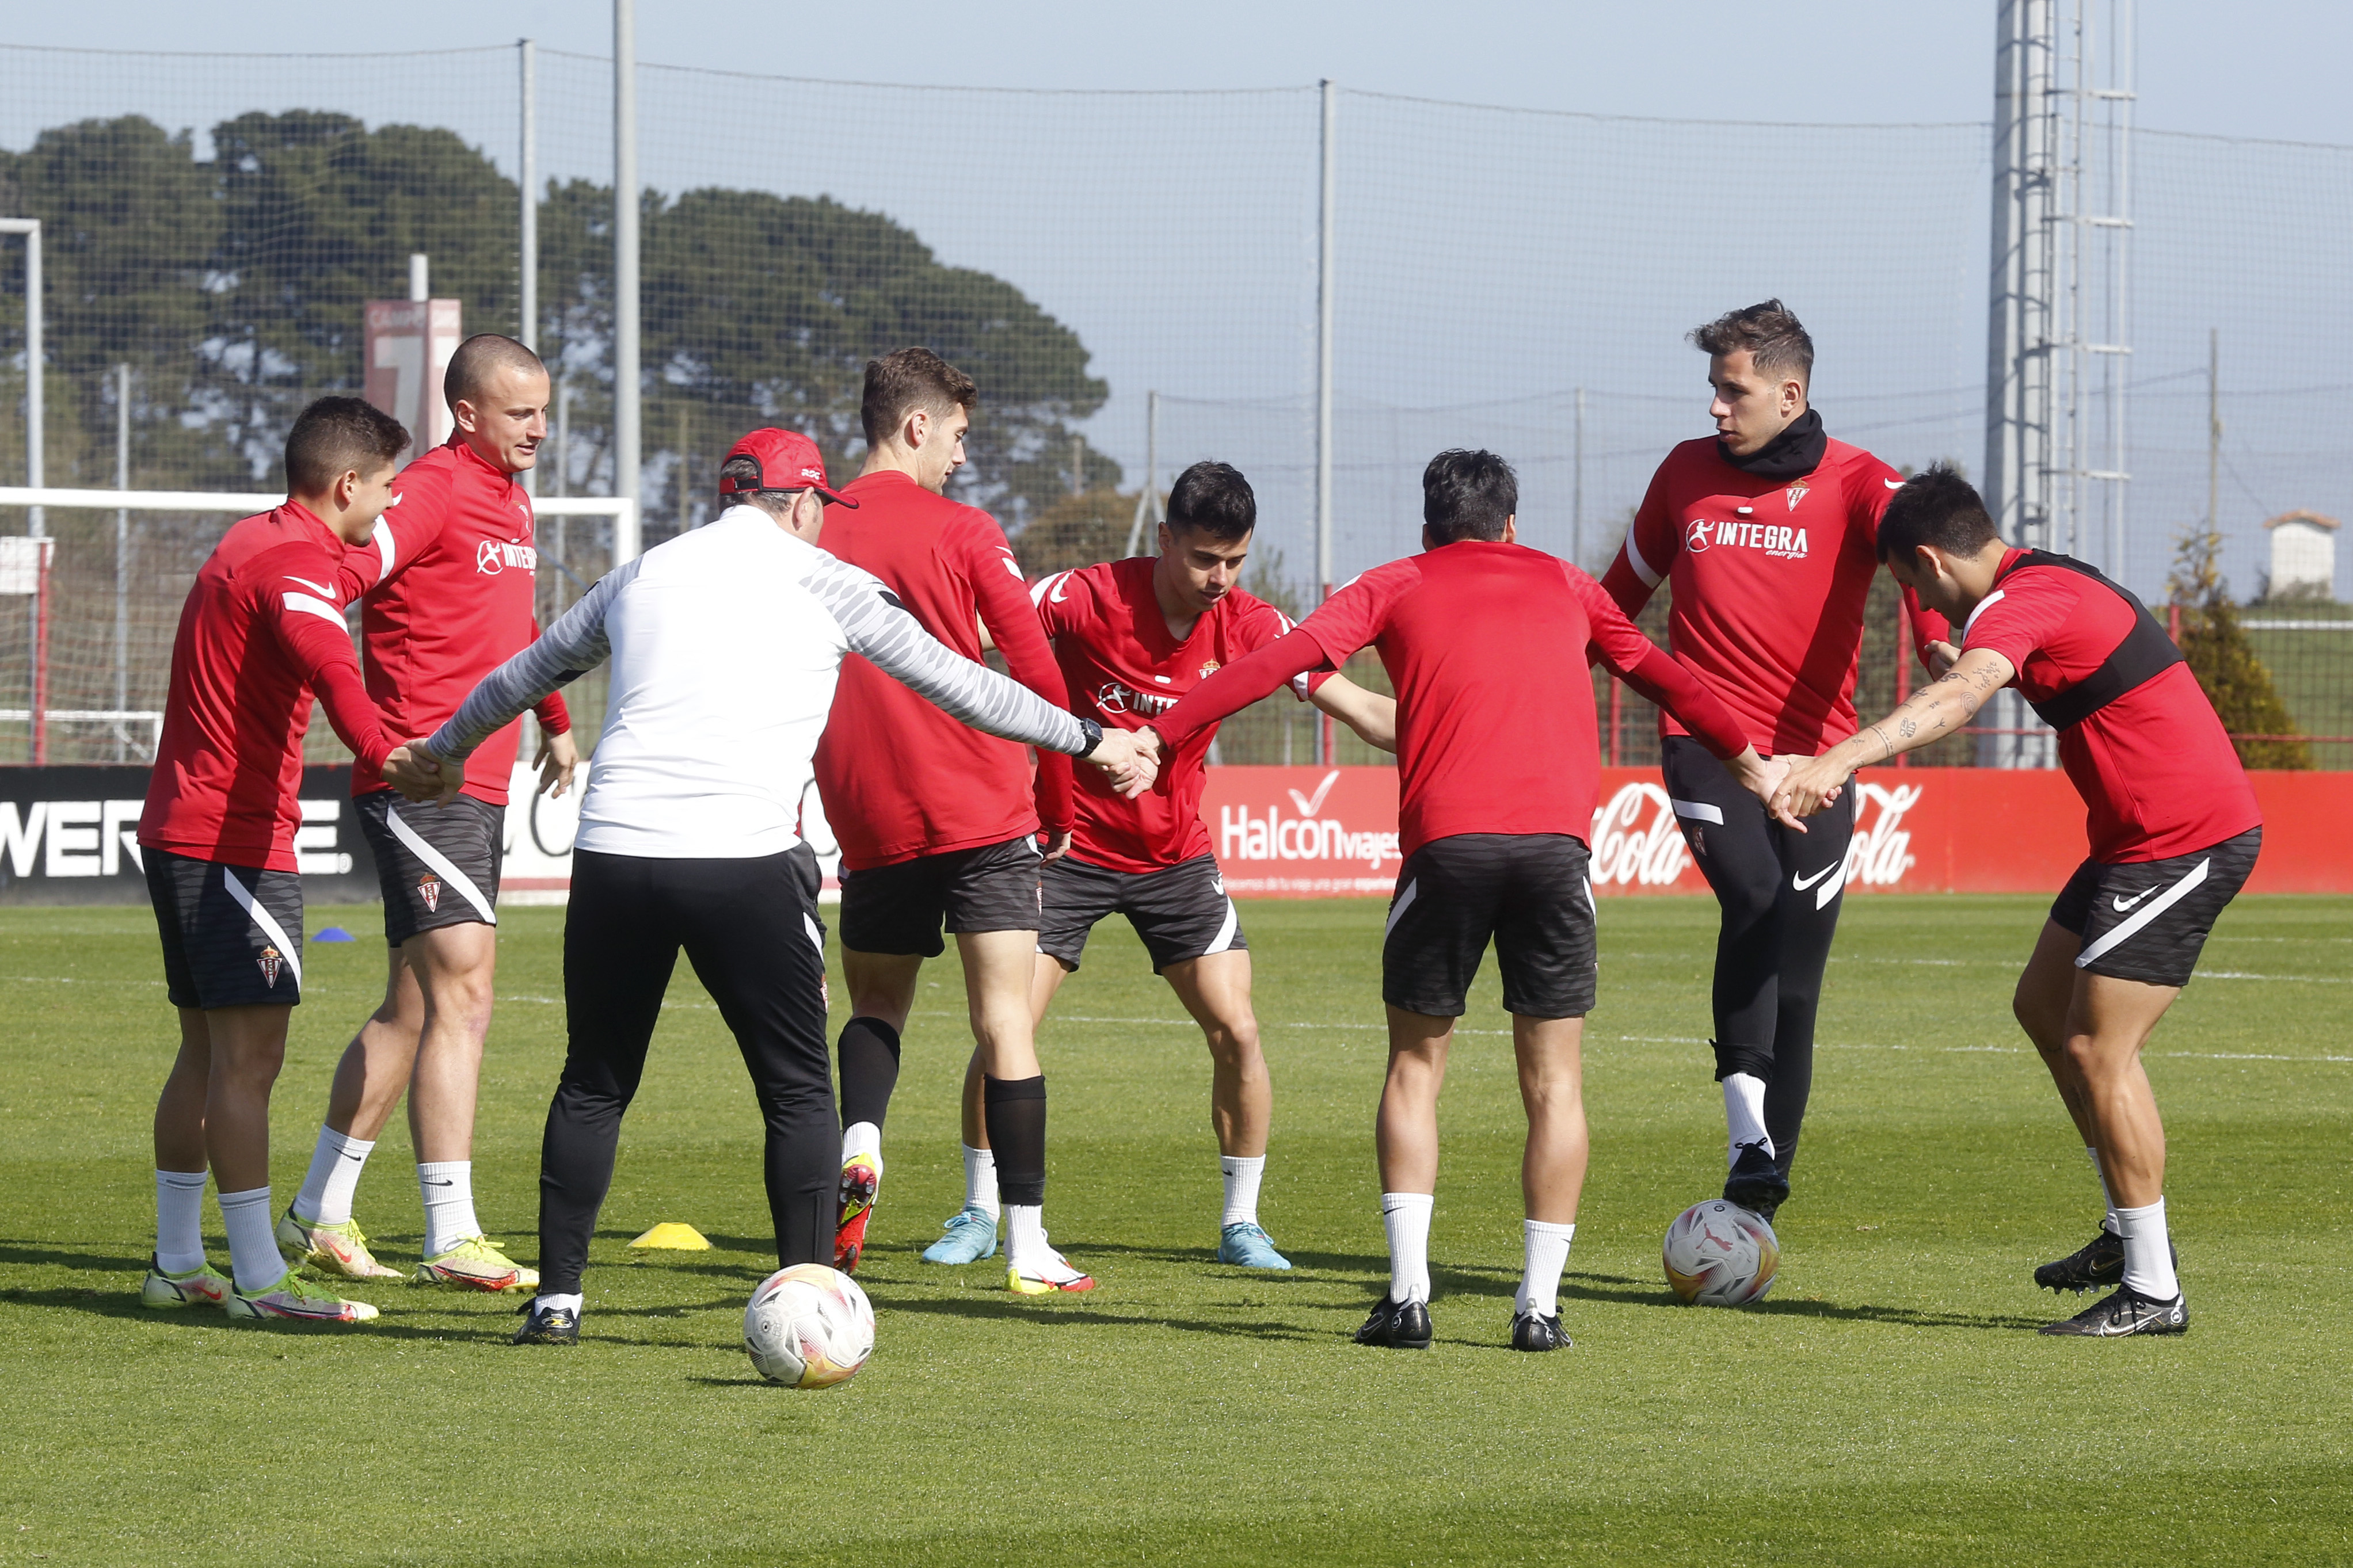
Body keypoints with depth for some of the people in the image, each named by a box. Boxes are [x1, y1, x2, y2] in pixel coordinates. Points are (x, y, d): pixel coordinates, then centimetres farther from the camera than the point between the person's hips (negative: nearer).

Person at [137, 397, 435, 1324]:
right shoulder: (296, 561, -15)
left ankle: (177, 1264, 20)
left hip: (178, 829, 10)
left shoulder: (250, 545, 18)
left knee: (207, 1052, 15)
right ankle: (258, 1279, -13)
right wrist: (379, 749, -54)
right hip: (236, 839, -10)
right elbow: (325, 658, -37)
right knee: (249, 1055, -11)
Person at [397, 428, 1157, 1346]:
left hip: (613, 855, 4)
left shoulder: (644, 574, 19)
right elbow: (956, 684, 15)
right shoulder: (821, 583, 9)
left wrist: (447, 750, 52)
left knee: (594, 1086, 16)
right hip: (743, 860, -3)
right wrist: (1090, 742, 27)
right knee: (798, 1090, 7)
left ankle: (556, 1297, 15)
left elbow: (525, 674, 34)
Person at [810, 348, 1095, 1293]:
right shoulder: (964, 533, -3)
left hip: (869, 818, 3)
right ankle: (1028, 1248, -5)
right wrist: (1058, 799, 6)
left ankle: (858, 1147, -11)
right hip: (983, 809, -3)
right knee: (1003, 1018, -1)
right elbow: (1036, 669, -6)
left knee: (876, 1003, 19)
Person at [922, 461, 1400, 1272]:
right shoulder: (1089, 597, -19)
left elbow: (1363, 709, -11)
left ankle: (1242, 1222, 7)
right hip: (1071, 846, -2)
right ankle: (980, 1213, 9)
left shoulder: (1248, 626, -11)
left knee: (1235, 1031, -8)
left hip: (1176, 856, 2)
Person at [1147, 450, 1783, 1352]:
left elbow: (1285, 660, 5)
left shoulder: (1396, 588, 17)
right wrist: (1748, 761, 46)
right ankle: (1539, 1304, 3)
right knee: (1554, 1083, 9)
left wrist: (1161, 738, 5)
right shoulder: (1562, 586, 24)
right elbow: (1656, 673, 33)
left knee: (1415, 1068, 11)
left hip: (1445, 840, -1)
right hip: (1557, 839, 1)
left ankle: (1408, 1293, 0)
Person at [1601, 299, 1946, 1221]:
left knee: (1793, 992, 2)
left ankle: (1756, 1203, 11)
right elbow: (1623, 592, 24)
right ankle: (1747, 1133, -36)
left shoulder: (1856, 485, -1)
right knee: (1756, 898, -29)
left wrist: (1938, 637, -43)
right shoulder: (1686, 473, 9)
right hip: (1704, 739, 0)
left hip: (1813, 754, 0)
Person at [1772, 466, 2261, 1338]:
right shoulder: (2054, 583, 13)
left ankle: (2152, 1291, -3)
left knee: (2097, 1048, -9)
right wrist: (1961, 663, 52)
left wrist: (1838, 762, -53)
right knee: (2044, 1005, 17)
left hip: (2183, 842, -11)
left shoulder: (2020, 604, -20)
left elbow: (1956, 700, -40)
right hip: (2143, 840, 11)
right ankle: (2129, 1232, 23)